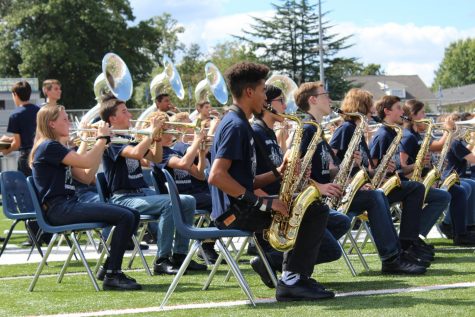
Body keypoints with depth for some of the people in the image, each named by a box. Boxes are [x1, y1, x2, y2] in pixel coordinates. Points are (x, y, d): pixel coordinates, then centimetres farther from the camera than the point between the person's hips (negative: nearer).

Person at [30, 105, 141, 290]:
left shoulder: (55, 148, 22)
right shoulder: (49, 146, -9)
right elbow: (87, 162, -19)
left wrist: (101, 144, 12)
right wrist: (102, 138, -4)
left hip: (69, 205, 10)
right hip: (59, 209, -10)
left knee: (133, 215, 4)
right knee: (125, 217, -21)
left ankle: (110, 266, 10)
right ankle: (112, 276, -17)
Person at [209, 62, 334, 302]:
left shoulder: (238, 124, 19)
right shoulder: (236, 126, -13)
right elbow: (216, 176, -24)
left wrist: (278, 173, 4)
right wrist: (260, 202, -23)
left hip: (240, 208, 10)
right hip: (235, 212, -10)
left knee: (315, 209, 14)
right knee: (316, 211, -12)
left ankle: (295, 278, 7)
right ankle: (292, 280, -11)